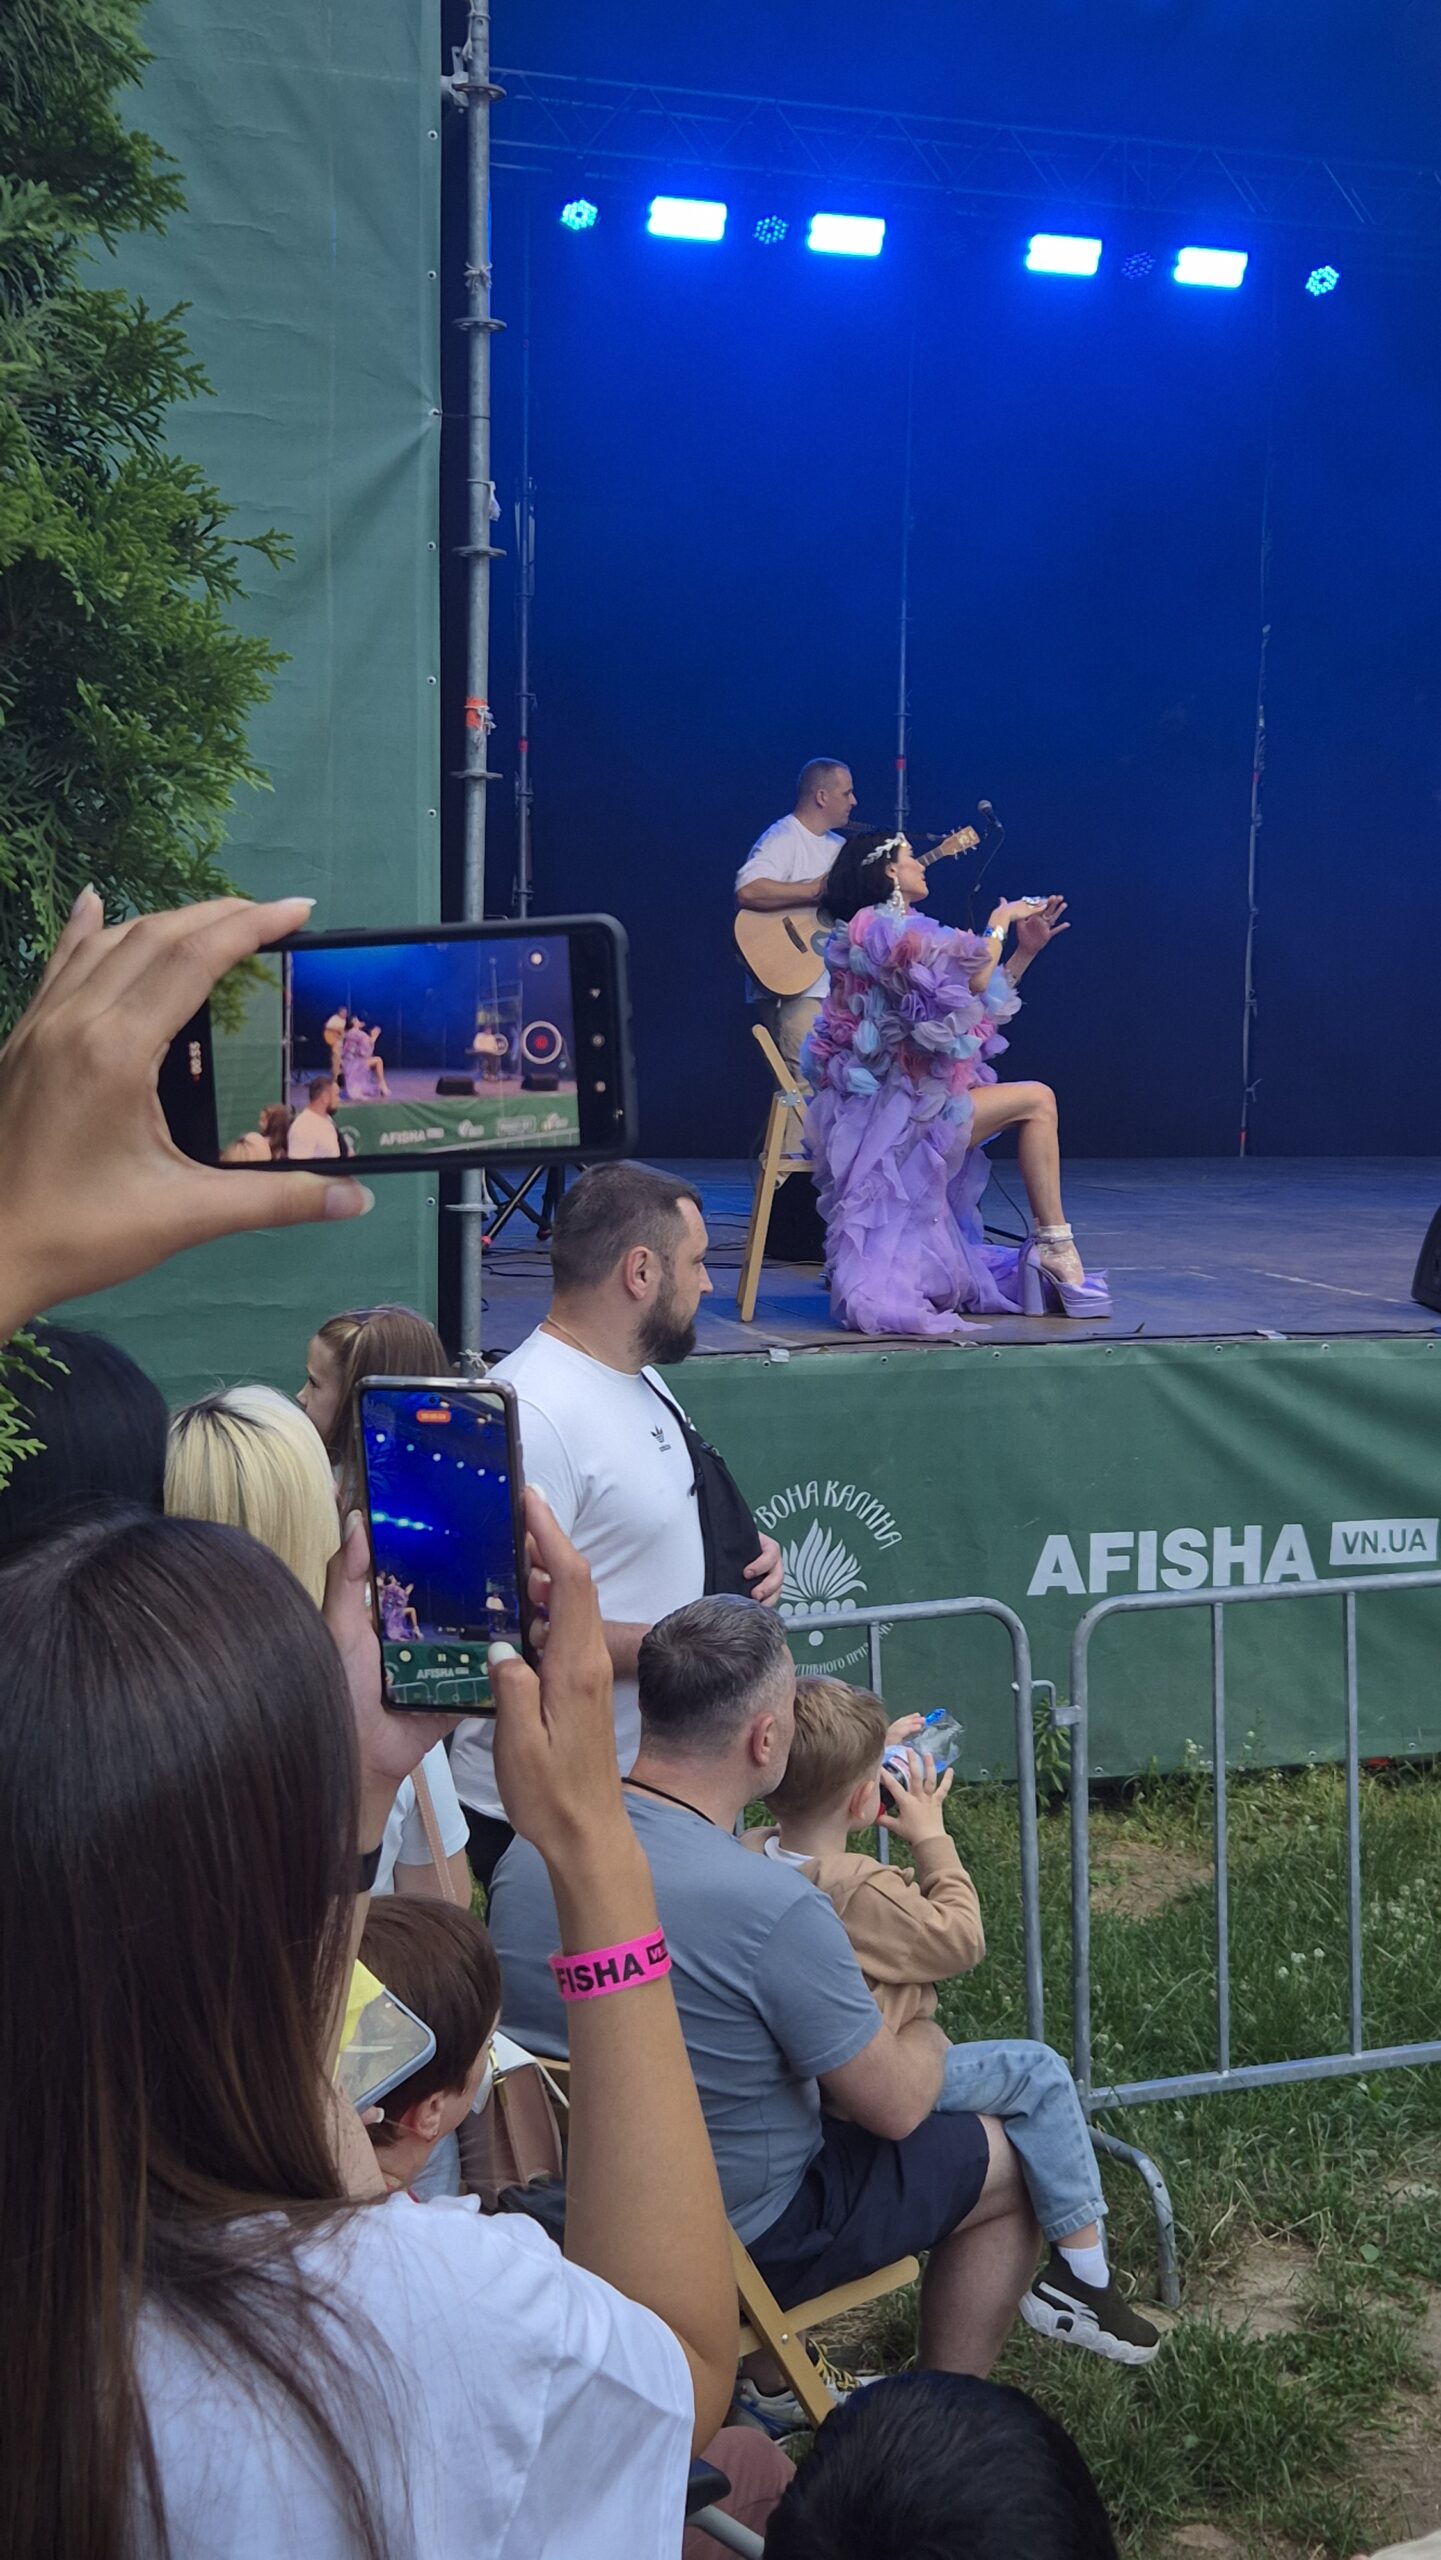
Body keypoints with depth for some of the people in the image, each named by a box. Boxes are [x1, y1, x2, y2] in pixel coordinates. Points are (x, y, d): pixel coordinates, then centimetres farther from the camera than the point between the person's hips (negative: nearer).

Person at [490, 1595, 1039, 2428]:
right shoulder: (774, 1907, -31)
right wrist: (925, 2036, 5)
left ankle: (772, 2389, 40)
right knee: (1009, 2164, 14)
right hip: (732, 2247, -6)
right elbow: (896, 2106, -18)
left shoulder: (531, 1848, -10)